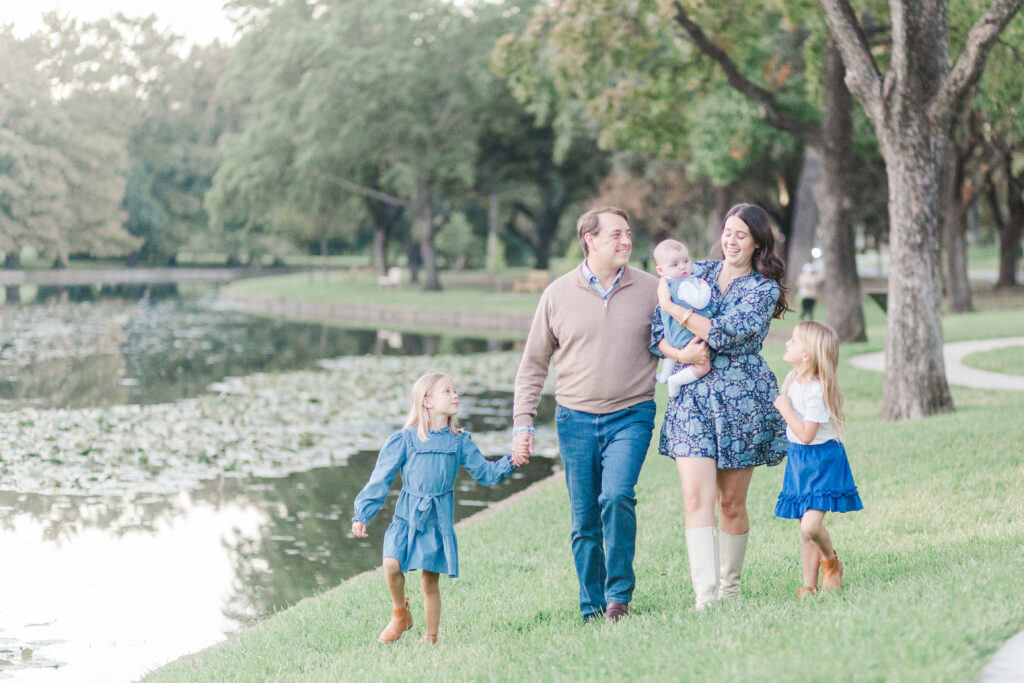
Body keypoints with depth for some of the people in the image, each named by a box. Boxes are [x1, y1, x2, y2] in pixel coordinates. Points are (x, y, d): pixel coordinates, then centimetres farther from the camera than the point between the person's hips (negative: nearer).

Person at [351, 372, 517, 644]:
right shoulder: (404, 440, -3)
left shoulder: (460, 442, 5)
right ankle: (400, 613, 4)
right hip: (407, 517, -2)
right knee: (392, 564, -21)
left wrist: (510, 463, -6)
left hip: (439, 519, 2)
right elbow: (380, 480, 1)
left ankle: (431, 637, 19)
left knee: (430, 581, 3)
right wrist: (362, 515, -2)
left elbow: (485, 473, 11)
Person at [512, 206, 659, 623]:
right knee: (584, 520, 3)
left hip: (631, 415, -1)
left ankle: (619, 596, -8)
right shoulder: (558, 294, 2)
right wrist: (522, 424, 3)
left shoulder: (650, 290, 2)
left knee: (617, 497, -22)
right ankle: (592, 609, 14)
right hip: (575, 418, 1)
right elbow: (533, 364, 8)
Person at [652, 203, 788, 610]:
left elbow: (726, 334, -16)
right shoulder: (695, 273, 10)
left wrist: (671, 306, -13)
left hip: (742, 400, -1)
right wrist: (680, 353, -16)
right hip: (692, 397, 2)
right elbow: (655, 332, 5)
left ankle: (730, 587, 24)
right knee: (696, 498, -12)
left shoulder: (765, 289, 0)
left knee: (731, 502, 6)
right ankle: (705, 596, -17)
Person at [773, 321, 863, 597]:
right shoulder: (792, 379, 5)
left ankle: (831, 561, 12)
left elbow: (806, 435, -25)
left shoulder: (817, 390, -23)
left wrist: (784, 408, -20)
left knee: (810, 526, -18)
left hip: (822, 461, -8)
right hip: (798, 459, 8)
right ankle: (809, 585, 16)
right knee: (805, 528, 10)